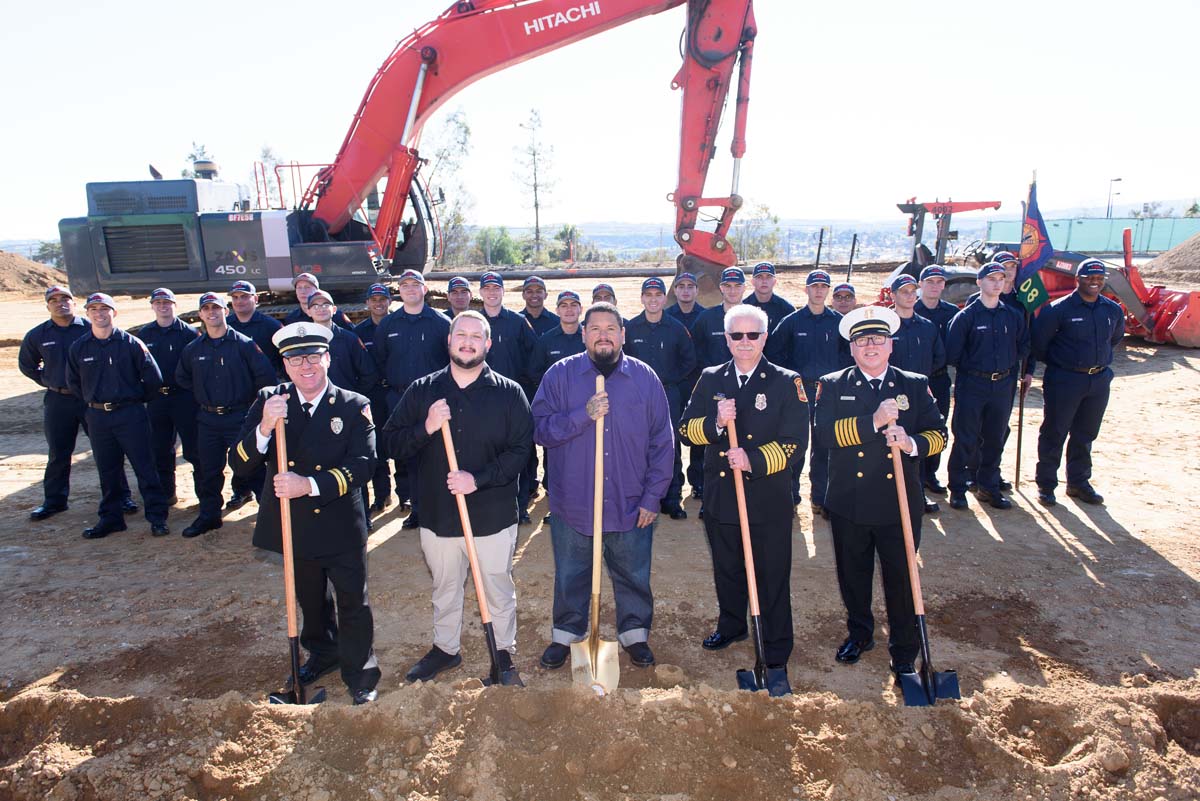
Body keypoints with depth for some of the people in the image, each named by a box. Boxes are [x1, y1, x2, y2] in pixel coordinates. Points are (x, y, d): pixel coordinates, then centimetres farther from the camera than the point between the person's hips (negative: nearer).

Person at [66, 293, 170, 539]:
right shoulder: (78, 347, 6)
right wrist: (94, 400, 14)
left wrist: (137, 399, 5)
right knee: (107, 470, 12)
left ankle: (157, 518, 5)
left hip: (130, 414, -3)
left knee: (145, 468, -2)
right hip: (97, 417, 4)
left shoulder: (131, 343, -5)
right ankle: (110, 518, 23)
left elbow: (153, 377, -2)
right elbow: (73, 381, 19)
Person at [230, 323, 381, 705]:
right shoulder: (267, 401, -5)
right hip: (293, 526, 3)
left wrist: (311, 485, -32)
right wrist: (265, 428, -30)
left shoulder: (354, 406, -11)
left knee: (352, 602, 9)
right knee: (311, 600, 24)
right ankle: (322, 653, 50)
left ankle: (359, 673, 30)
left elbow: (363, 464, -21)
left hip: (341, 527, -3)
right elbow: (239, 464, -12)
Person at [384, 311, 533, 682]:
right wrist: (426, 428, -20)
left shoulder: (509, 393, -5)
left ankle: (503, 651, 35)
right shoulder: (421, 390, 1)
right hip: (437, 513, 2)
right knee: (444, 588, 20)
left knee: (498, 587, 13)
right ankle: (445, 648, 42)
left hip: (493, 515, -2)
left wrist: (478, 479, -20)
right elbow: (392, 442, -1)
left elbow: (521, 449, -10)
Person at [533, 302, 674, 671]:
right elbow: (540, 429, -10)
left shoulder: (645, 377, 0)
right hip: (572, 505, 0)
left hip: (630, 507, 1)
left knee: (634, 578, 16)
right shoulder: (560, 375, -3)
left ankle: (635, 633, 38)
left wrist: (652, 497, -3)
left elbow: (662, 443, 1)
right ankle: (566, 634, 38)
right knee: (570, 578, 16)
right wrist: (583, 415, -23)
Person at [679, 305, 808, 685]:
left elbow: (795, 441, -11)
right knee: (727, 569, 21)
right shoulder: (710, 379, 5)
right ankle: (731, 625, 44)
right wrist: (716, 423, -18)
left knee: (772, 576, 8)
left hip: (768, 499, -3)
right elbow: (686, 428, 1)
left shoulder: (787, 382, -5)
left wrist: (754, 460, -25)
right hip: (720, 496, 4)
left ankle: (776, 652, 26)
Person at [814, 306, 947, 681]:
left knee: (901, 578, 9)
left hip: (900, 505, 0)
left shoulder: (915, 385, 3)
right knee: (853, 576, 17)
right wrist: (873, 422, -25)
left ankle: (904, 650, 28)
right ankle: (859, 633, 40)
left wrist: (912, 442, -21)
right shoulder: (832, 386, -1)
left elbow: (938, 433, 0)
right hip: (849, 505, 0)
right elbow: (825, 432, -15)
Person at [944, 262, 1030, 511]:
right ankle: (957, 489, 9)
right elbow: (952, 353, -8)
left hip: (1002, 385, 5)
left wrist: (1009, 365, 7)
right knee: (965, 439, -1)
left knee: (995, 439, 12)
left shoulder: (1014, 316, 8)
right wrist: (971, 366, 1)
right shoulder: (966, 316, -6)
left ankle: (989, 487, 24)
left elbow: (1023, 347, 17)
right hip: (972, 385, -4)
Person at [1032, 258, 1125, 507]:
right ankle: (1046, 484, 12)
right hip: (1064, 380, -5)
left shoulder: (1113, 310, 5)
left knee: (1085, 435, 15)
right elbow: (1038, 341, -7)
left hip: (1099, 381, 5)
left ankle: (1078, 483, 28)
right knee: (1054, 433, 3)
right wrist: (1056, 362, 5)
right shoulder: (1059, 309, -13)